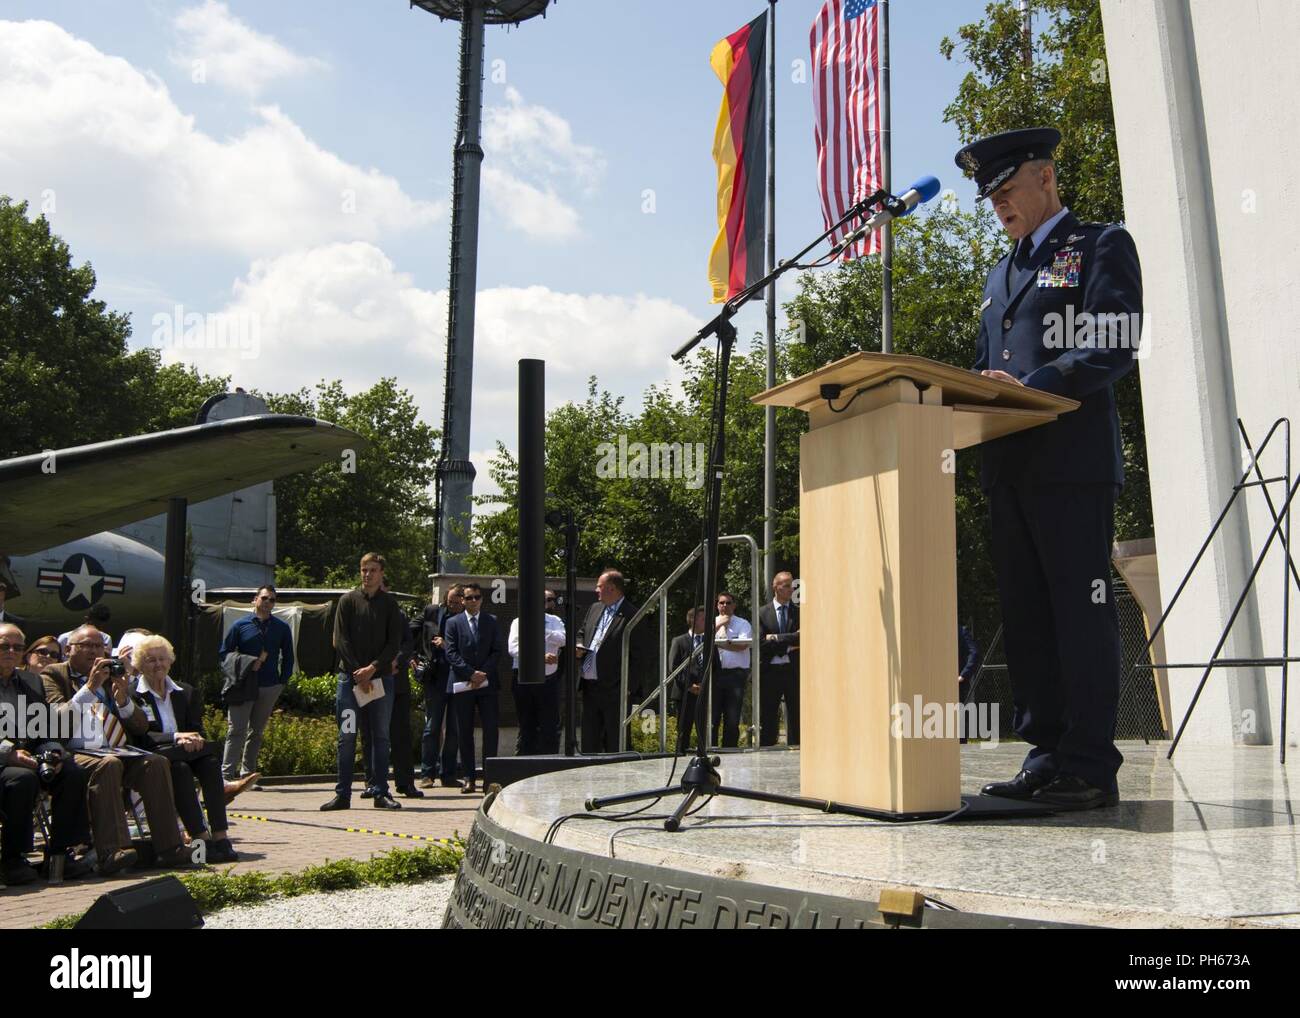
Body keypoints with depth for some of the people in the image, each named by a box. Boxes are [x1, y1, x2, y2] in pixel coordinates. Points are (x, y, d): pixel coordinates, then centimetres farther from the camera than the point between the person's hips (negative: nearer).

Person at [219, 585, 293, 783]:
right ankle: (227, 773, -9)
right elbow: (224, 652, 7)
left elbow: (288, 657, 14)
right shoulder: (240, 625, 2)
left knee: (257, 731, 9)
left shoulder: (282, 628, 8)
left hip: (270, 688, 3)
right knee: (236, 730, -8)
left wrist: (282, 682, 6)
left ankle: (248, 773, 15)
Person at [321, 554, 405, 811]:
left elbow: (395, 643, 1)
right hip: (350, 677, -1)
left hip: (381, 677, 1)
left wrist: (373, 668, -11)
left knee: (381, 737, 4)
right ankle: (343, 794, 4)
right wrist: (357, 671, -10)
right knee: (347, 737, 0)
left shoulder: (390, 604, 6)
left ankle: (381, 793, 9)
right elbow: (340, 639, -1)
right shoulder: (348, 601, 4)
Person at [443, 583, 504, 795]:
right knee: (465, 732, 0)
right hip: (463, 683, -1)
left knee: (491, 729, -6)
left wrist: (483, 673, -8)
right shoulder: (454, 623, 8)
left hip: (487, 683, 1)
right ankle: (469, 778, 4)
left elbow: (498, 650, 5)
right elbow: (451, 653, 0)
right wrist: (471, 673, -11)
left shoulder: (492, 621, 12)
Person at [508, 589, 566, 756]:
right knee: (527, 726, 6)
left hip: (549, 679, 2)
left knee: (550, 726, 1)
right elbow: (513, 648, -12)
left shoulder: (555, 621, 13)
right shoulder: (519, 622, 3)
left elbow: (562, 640, -6)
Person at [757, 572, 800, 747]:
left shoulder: (799, 611, 7)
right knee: (767, 718, 4)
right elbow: (760, 643, -4)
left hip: (794, 671, 0)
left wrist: (776, 638, -11)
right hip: (770, 671, 0)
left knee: (795, 717, 1)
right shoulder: (762, 613, 5)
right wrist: (788, 645, -8)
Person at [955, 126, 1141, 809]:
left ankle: (1090, 766, -3)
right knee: (1025, 617, 7)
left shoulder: (1101, 246, 3)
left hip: (1072, 461, -8)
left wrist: (1030, 387, -22)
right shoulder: (1000, 275, 26)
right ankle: (1047, 758, 12)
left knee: (1080, 611, -7)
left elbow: (1111, 349, -11)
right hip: (1009, 466, 8)